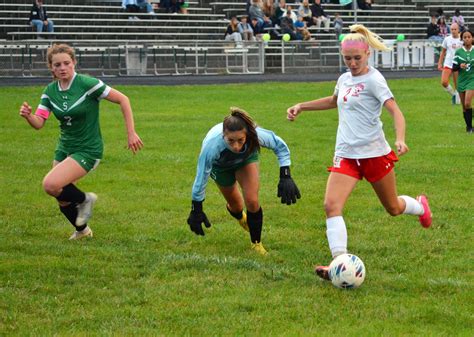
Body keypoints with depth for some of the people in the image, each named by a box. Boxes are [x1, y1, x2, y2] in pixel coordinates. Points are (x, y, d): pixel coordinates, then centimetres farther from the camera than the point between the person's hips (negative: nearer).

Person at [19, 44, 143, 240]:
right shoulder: (50, 91, -1)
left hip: (88, 150, -6)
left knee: (51, 185, -24)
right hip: (64, 149, 6)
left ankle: (84, 200, 4)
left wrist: (131, 132, -15)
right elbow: (39, 123, -7)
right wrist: (28, 115, -30)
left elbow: (122, 99, -13)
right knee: (63, 200, 13)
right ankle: (82, 230, 43)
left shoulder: (87, 84, -18)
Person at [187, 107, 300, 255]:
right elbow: (201, 178, -33)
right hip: (220, 164, -1)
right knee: (235, 204, 13)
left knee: (252, 201, -13)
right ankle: (241, 217, 51)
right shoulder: (211, 145, -47)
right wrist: (196, 211, -25)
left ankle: (256, 244, 9)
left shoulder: (256, 135, -42)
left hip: (247, 157, 1)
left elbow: (281, 146, -21)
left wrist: (285, 177, -27)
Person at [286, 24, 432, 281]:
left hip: (374, 153, -5)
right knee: (331, 205, -18)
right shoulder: (345, 79, 10)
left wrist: (400, 139, -38)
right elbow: (333, 101, 33)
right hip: (345, 154, 5)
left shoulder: (373, 80, -12)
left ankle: (421, 207, 49)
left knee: (393, 208, 14)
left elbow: (395, 111, -21)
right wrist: (301, 106, 27)